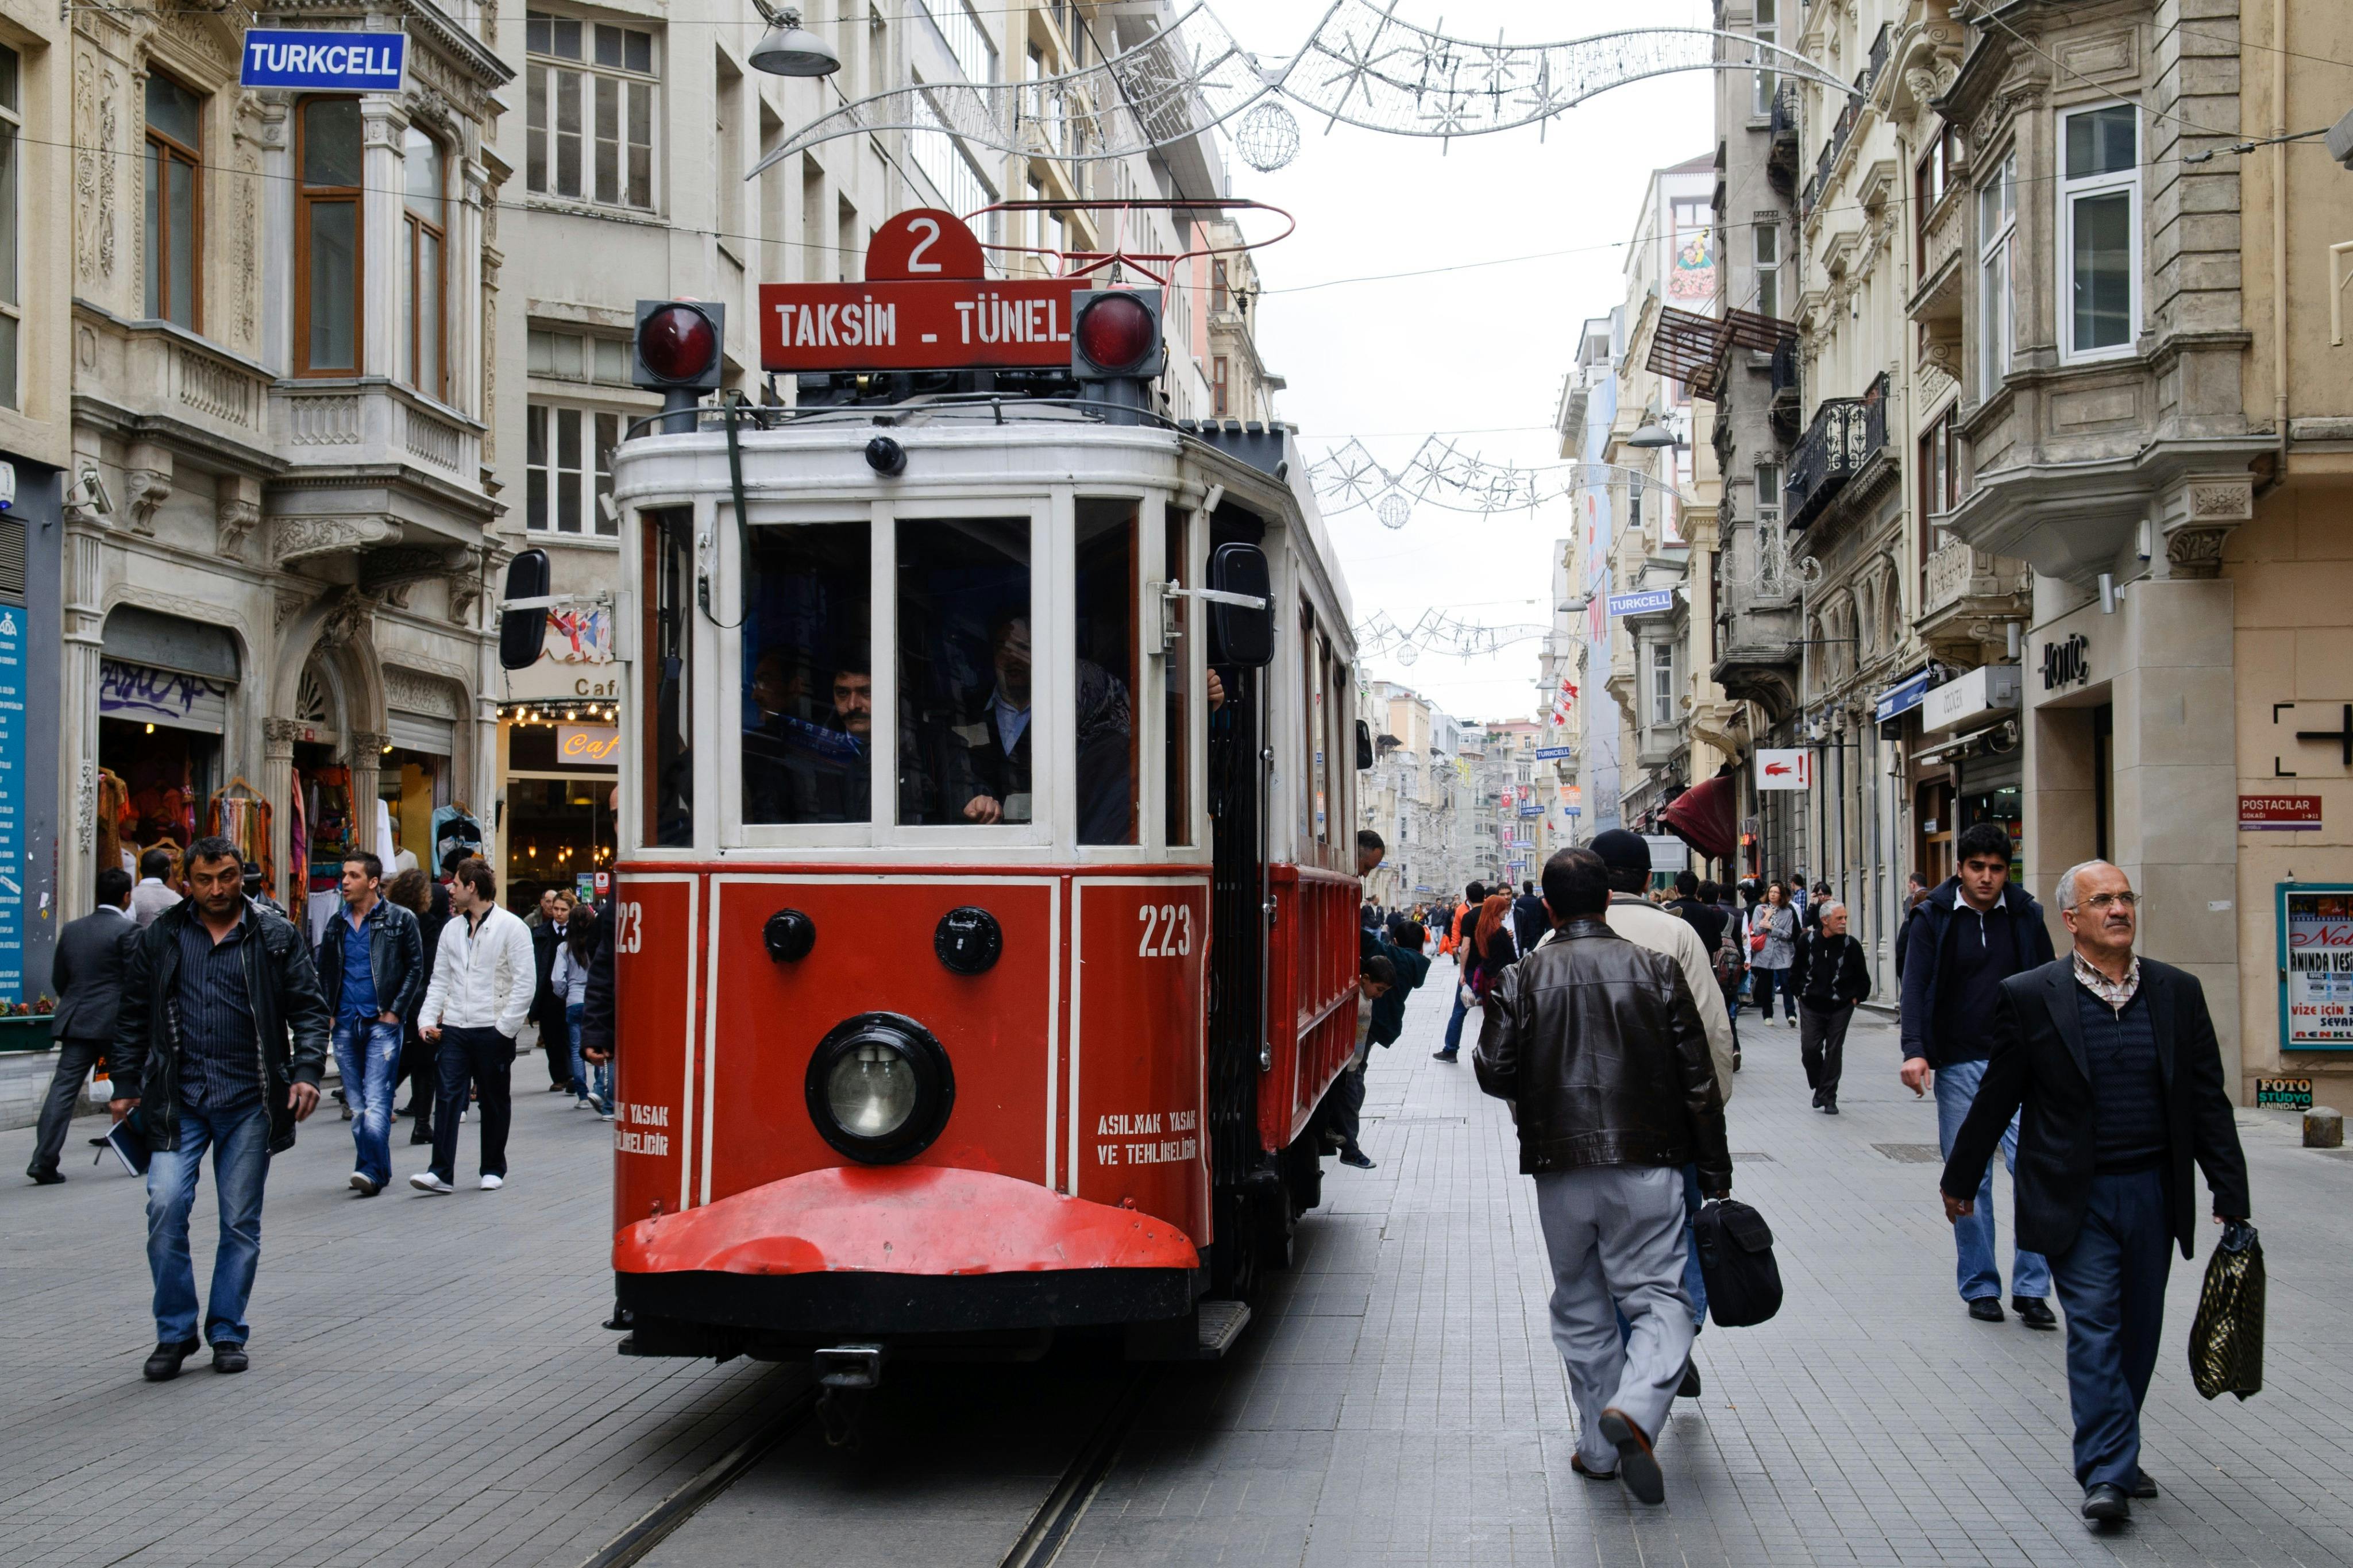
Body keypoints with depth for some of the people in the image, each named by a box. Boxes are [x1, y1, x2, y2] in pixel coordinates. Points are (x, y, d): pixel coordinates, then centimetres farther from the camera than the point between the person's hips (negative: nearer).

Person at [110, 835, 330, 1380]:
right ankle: (175, 1332, 5)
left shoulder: (276, 939, 3)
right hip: (177, 1101, 1)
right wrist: (125, 1084, 7)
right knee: (165, 1208, -10)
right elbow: (133, 1017, 12)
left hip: (249, 1103, 0)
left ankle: (227, 1334, 18)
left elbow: (309, 1010, 3)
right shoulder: (159, 938, 7)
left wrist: (307, 1072, -10)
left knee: (241, 1222, 5)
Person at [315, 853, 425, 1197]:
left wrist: (395, 1011, -8)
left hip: (382, 1023, -5)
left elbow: (416, 969, 0)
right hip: (345, 1025, 5)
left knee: (376, 1101, -13)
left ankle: (371, 1171, -16)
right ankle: (377, 1169, 16)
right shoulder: (337, 924, 13)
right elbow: (323, 971, 21)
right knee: (356, 1104, 8)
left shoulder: (400, 920, -1)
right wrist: (326, 1011, 8)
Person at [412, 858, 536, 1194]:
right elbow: (440, 980, 15)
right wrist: (428, 1019, 2)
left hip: (493, 1031, -4)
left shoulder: (510, 927, -5)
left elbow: (524, 982, -8)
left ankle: (494, 1170, 19)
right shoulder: (452, 929, 13)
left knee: (495, 1101, 8)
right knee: (447, 1097, -7)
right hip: (454, 1028, 4)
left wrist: (505, 1027, -13)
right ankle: (441, 1172, -9)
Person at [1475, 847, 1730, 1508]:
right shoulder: (1655, 970, 0)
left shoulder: (1521, 980, 0)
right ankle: (1635, 1408, -24)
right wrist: (1716, 1169, 7)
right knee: (1657, 1295, 2)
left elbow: (1495, 1074, -3)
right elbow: (1698, 1079, 0)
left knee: (1580, 1306, 14)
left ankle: (1599, 1447, 16)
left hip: (1561, 1169, 1)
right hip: (1646, 1164, -1)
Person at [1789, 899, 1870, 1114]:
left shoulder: (1851, 945, -5)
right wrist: (1801, 993, 6)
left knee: (1834, 1052, 2)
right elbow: (1795, 971, 11)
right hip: (1811, 1007, 1)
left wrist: (1855, 999, 2)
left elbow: (1863, 979, 7)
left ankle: (1828, 1097, 10)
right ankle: (1819, 1088, 21)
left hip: (1840, 1008, -1)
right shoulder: (1807, 941, -3)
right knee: (1809, 1049, -2)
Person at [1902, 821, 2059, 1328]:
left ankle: (2031, 1287, 0)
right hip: (1959, 1066, 0)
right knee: (1969, 1179, 5)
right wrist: (1915, 1049, -21)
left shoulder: (2025, 916, 5)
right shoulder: (1935, 919, 1)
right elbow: (1916, 986, -6)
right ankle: (1979, 1287, 16)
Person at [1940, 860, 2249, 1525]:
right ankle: (2106, 1474, -9)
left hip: (2153, 1194, 4)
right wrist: (1961, 1179, 9)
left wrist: (2231, 1197, 2)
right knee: (2093, 1323, -10)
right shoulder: (2029, 997, -5)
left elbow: (2209, 1101, 5)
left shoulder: (2178, 992, 4)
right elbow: (1995, 1099, 2)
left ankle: (2113, 1455, 26)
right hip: (2076, 1196, -3)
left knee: (2139, 1329, 10)